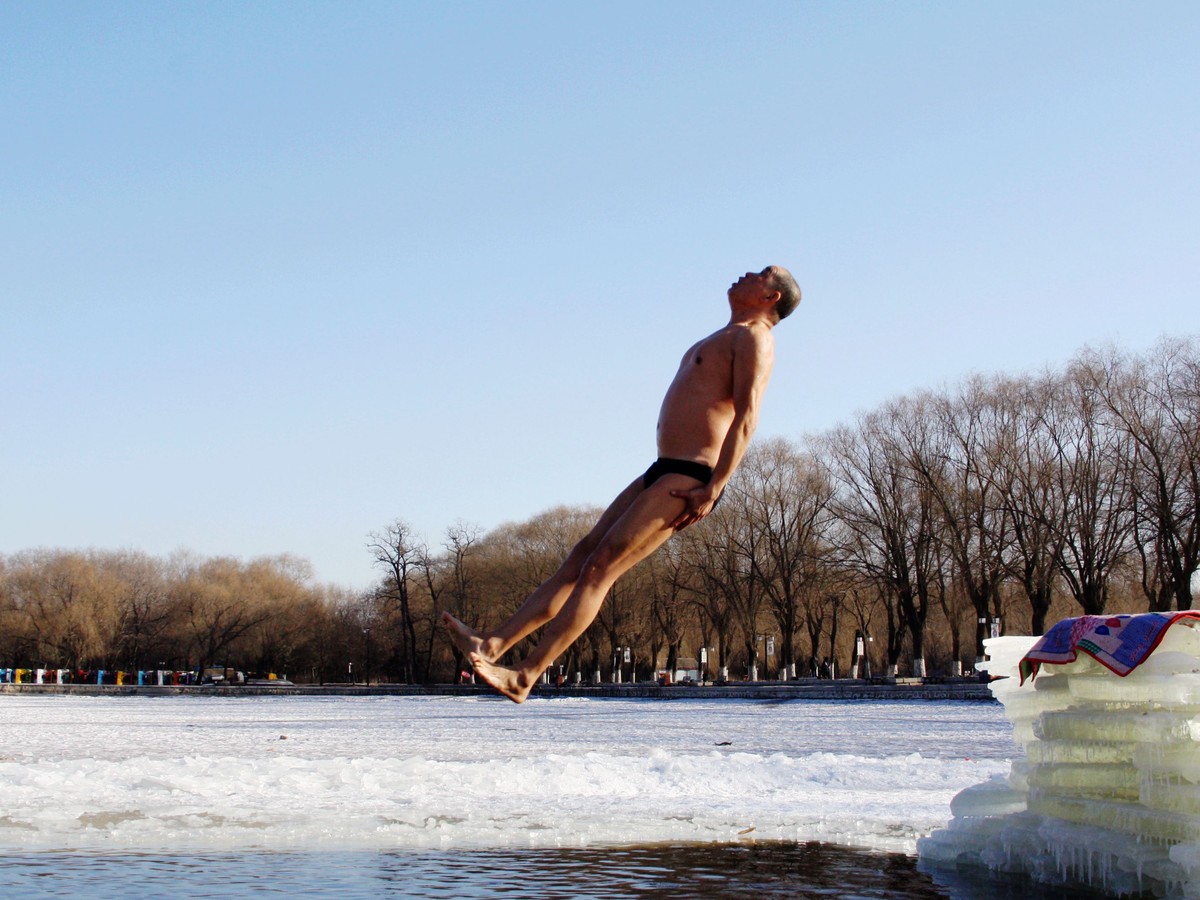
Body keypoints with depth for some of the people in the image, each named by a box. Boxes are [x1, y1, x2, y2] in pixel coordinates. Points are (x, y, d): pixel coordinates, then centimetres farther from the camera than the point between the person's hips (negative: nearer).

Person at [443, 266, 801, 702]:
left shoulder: (752, 337, -5)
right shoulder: (725, 340, 26)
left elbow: (746, 417, -17)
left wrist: (713, 489, -25)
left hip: (689, 479, -10)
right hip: (664, 472, 10)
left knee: (599, 567, -15)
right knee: (580, 556, 4)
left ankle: (525, 676, -16)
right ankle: (494, 644, 2)